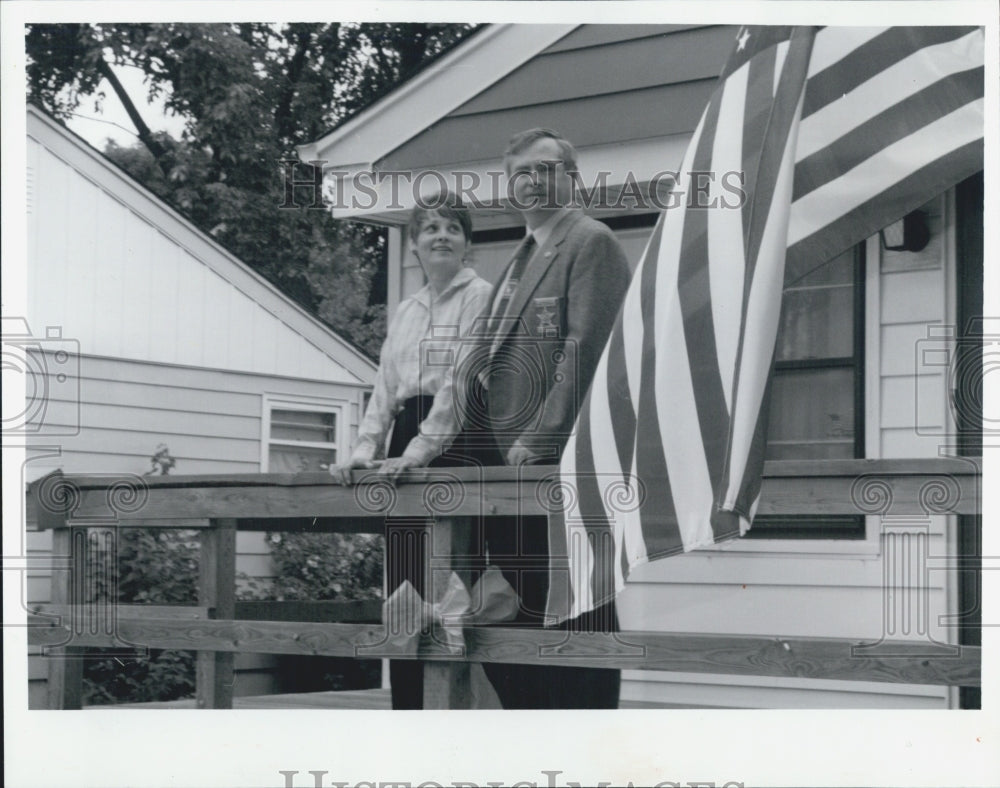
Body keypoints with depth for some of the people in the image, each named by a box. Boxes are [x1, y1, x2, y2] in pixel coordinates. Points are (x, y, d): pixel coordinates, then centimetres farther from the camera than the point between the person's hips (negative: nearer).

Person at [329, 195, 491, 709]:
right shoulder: (405, 311, 21)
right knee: (402, 590, 5)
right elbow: (384, 387, 16)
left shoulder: (480, 297, -2)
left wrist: (421, 449, -18)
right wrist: (365, 448, 0)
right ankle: (406, 713, 10)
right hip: (405, 447, 7)